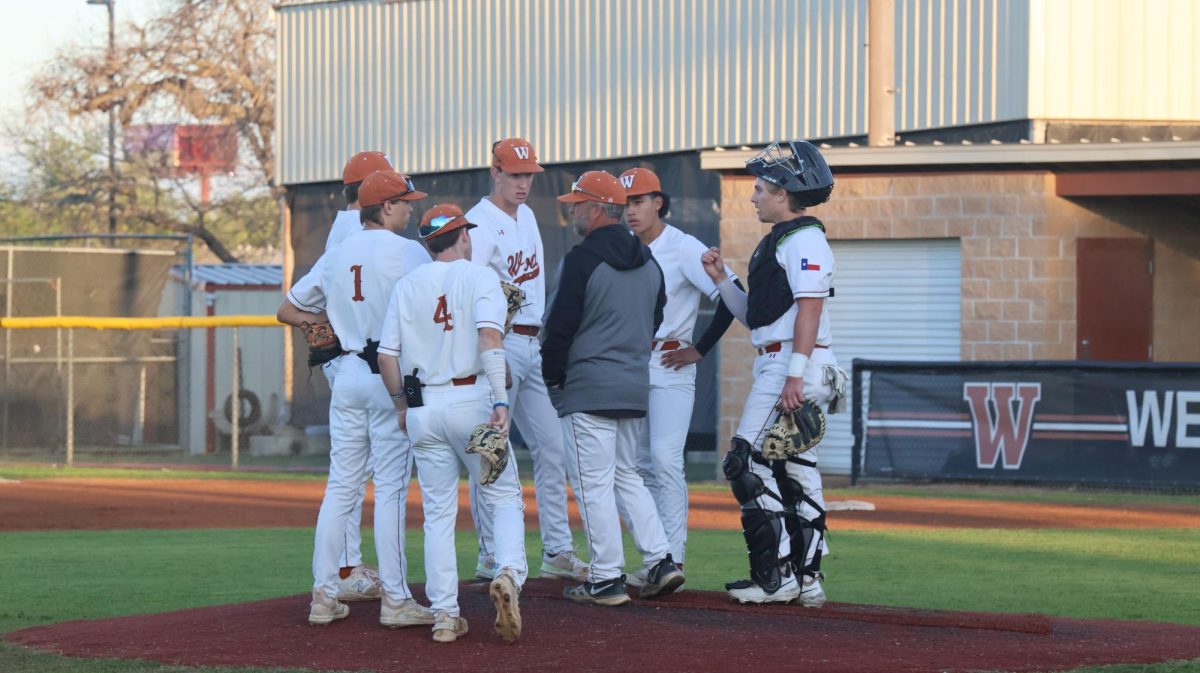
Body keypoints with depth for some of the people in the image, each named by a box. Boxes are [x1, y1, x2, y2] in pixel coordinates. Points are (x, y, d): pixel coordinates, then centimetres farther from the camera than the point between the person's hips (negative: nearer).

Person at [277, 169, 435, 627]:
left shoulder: (336, 255, 11)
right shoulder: (409, 253, -7)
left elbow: (289, 311, 17)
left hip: (346, 374, 5)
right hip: (393, 375, -5)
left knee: (341, 486, 9)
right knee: (391, 487, -4)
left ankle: (323, 596, 8)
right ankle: (395, 601, -3)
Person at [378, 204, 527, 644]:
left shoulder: (407, 286, 9)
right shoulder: (480, 278, -2)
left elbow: (387, 355, 5)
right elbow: (489, 335, -18)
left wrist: (401, 404, 18)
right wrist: (500, 400, -25)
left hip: (423, 408, 3)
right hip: (471, 400, -3)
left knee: (438, 512, 9)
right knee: (504, 497, 7)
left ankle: (445, 615, 6)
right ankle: (508, 572, -19)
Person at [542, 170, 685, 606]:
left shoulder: (583, 259, -14)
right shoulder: (648, 261, 11)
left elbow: (561, 324, -13)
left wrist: (552, 377, -1)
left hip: (588, 389, -8)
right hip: (635, 388, 8)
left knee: (594, 483, -3)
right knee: (626, 475, 18)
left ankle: (606, 580, -3)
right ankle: (660, 561, 9)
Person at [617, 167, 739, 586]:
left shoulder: (684, 248, -9)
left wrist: (700, 350, -12)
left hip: (671, 367, -6)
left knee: (665, 460, -14)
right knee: (641, 465, 6)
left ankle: (672, 561, -14)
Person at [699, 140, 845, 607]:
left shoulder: (804, 238, -10)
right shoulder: (777, 241, 22)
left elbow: (809, 307, -19)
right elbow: (755, 316, 23)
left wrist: (795, 375, -25)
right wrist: (721, 279, 12)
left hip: (795, 361, -10)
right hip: (777, 366, 10)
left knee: (748, 462, -13)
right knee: (796, 470, 10)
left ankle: (777, 576, -13)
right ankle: (806, 580, 11)